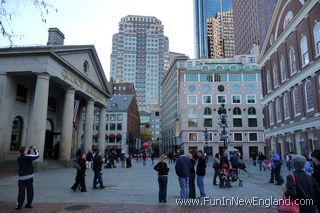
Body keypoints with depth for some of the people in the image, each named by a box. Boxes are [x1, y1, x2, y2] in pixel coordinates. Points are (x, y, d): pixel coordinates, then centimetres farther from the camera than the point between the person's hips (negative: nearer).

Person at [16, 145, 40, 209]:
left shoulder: (19, 158, 3)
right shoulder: (28, 157, -12)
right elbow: (37, 155, -1)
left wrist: (29, 150, 18)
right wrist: (34, 149, 9)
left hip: (21, 178, 3)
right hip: (29, 176, -3)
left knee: (21, 192, 7)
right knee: (30, 191, 8)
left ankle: (18, 205, 9)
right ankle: (29, 204, 14)